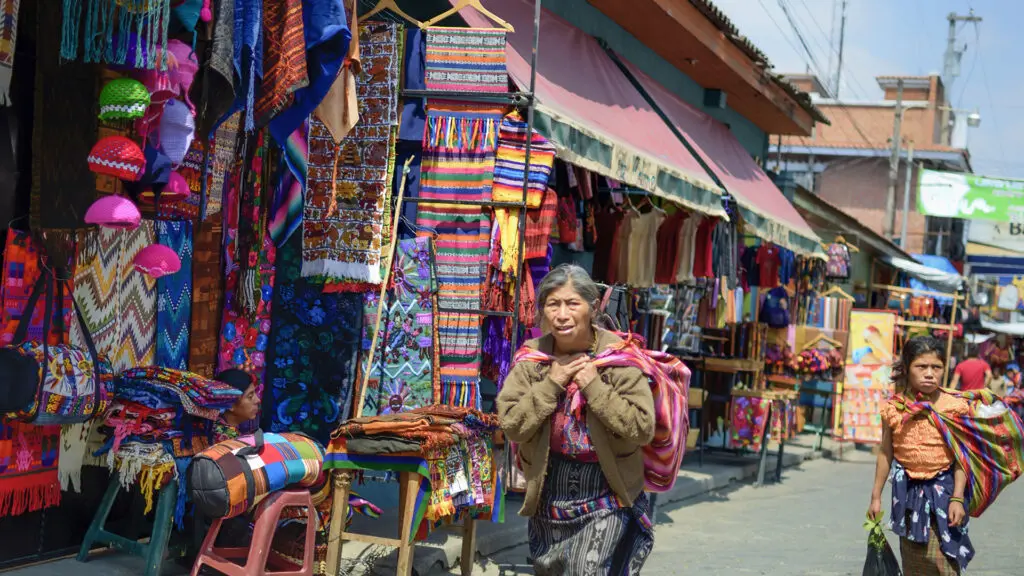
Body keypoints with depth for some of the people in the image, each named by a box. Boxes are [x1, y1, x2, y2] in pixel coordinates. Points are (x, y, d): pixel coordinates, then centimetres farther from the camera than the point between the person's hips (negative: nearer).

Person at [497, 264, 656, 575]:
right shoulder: (532, 357, -3)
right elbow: (511, 426, -9)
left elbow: (643, 429, -17)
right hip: (549, 498, 4)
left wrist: (594, 386, -21)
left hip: (605, 501, -3)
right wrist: (551, 384, -17)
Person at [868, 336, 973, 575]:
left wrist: (957, 498, -11)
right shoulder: (894, 408, -2)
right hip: (908, 490, 3)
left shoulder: (954, 406, -9)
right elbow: (886, 453, 7)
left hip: (942, 491, -3)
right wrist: (876, 496, 10)